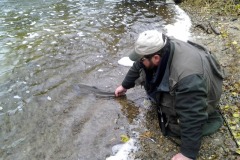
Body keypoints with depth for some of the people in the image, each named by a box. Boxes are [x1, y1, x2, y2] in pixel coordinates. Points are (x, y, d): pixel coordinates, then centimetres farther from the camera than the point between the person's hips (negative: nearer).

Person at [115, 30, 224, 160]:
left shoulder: (188, 78, -44)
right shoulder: (158, 48, -20)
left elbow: (192, 117, -38)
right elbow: (138, 67, 0)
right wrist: (125, 85, 15)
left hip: (196, 95, -6)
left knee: (173, 127, -13)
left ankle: (210, 117, 5)